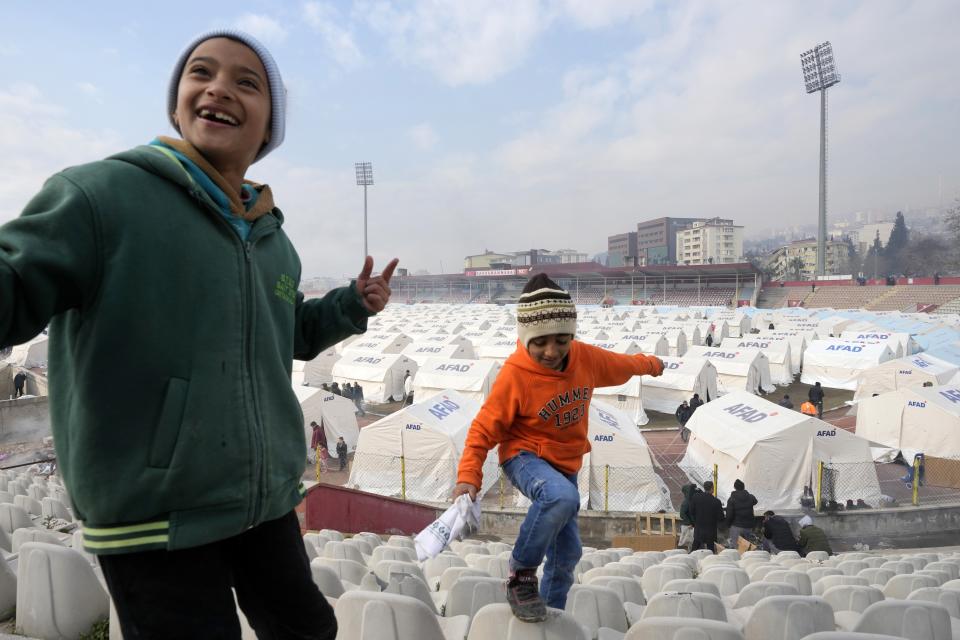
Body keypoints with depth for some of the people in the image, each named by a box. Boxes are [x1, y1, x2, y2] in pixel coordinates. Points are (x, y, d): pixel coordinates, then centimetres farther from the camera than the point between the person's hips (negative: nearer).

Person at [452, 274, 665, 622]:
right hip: (526, 456, -6)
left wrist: (650, 364, 31)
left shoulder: (586, 357, -11)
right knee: (563, 498, -38)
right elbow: (484, 428, -18)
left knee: (567, 552, 15)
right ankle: (521, 575, -16)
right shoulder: (515, 374, -25)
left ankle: (551, 613, 40)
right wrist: (468, 476, -29)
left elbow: (621, 364, 13)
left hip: (566, 463, 6)